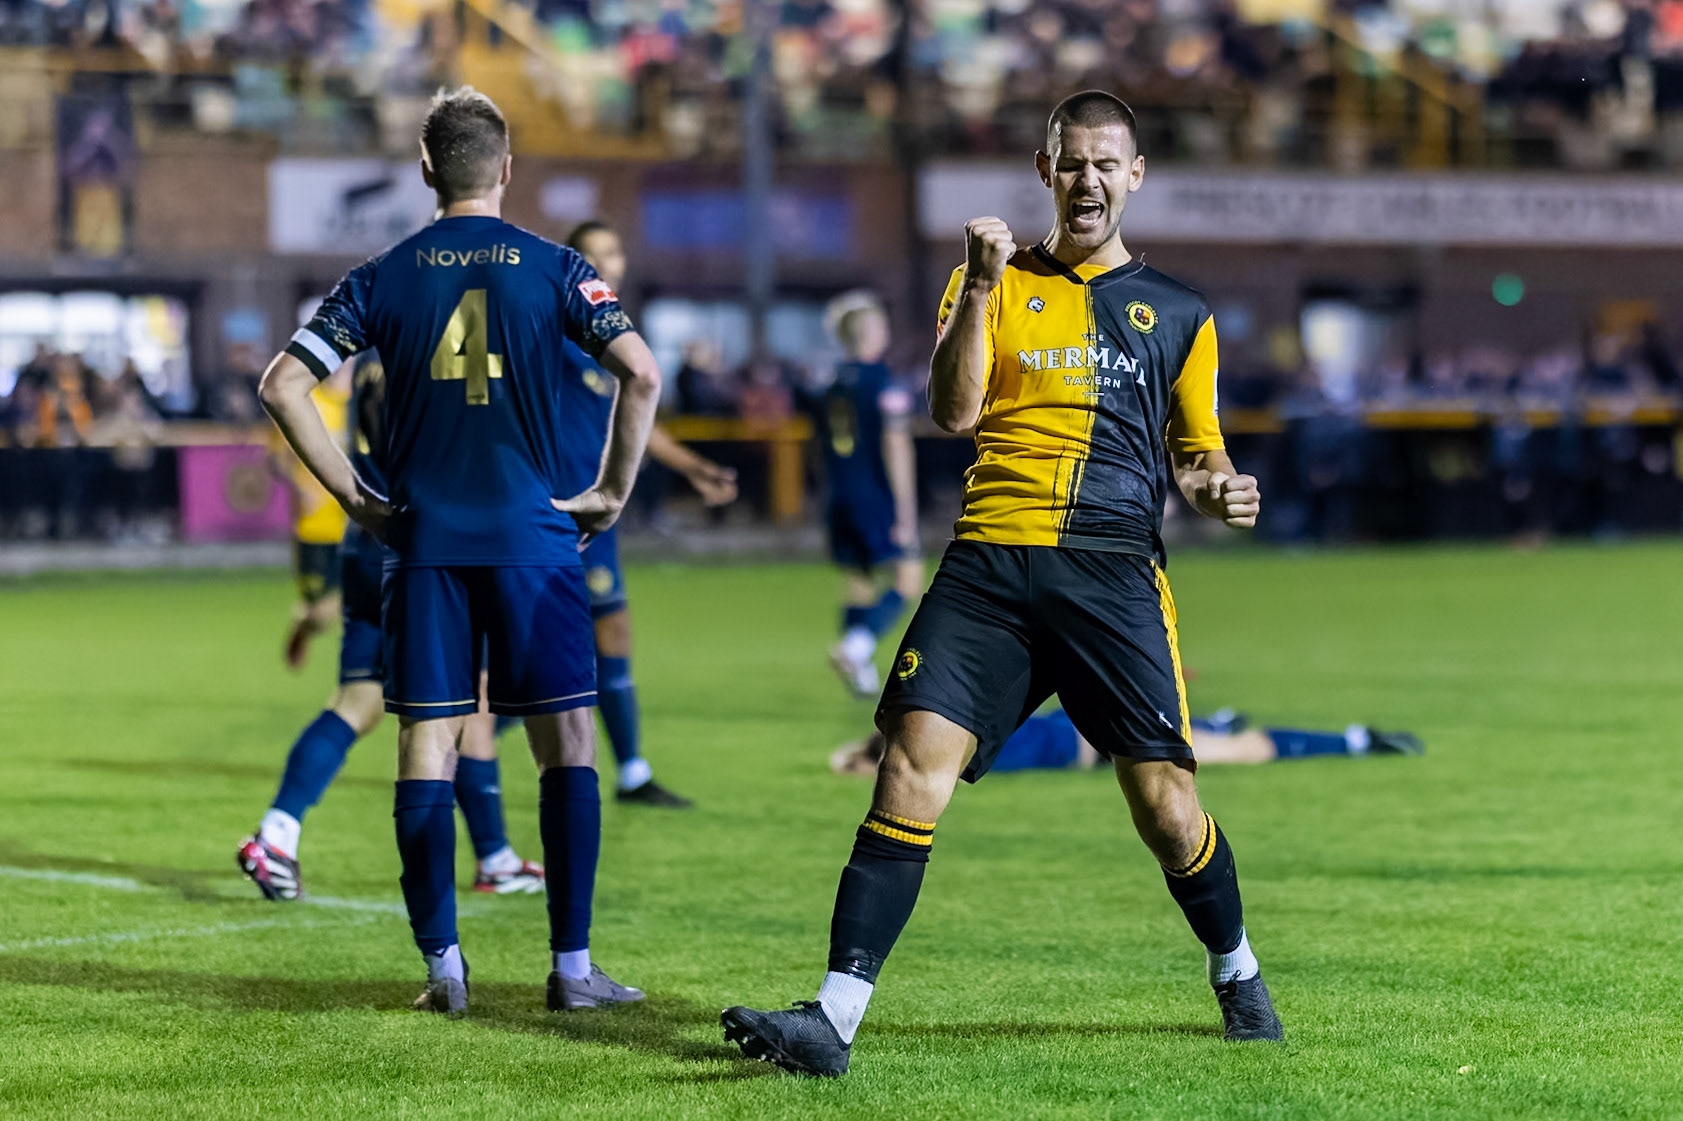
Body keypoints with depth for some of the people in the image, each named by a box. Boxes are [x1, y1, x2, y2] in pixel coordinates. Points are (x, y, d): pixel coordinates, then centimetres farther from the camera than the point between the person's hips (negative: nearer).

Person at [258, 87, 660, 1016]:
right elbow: (641, 372, -11)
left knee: (427, 745, 5)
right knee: (566, 743, 4)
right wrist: (612, 493, -1)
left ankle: (441, 964, 0)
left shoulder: (383, 278, 5)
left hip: (423, 541, 2)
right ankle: (571, 966, 2)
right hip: (533, 538, -1)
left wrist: (354, 497, 5)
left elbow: (283, 385, 0)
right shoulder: (552, 268, 0)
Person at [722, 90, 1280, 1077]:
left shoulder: (1177, 312, 16)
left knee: (1164, 802, -3)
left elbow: (1199, 447, 23)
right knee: (914, 764, -15)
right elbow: (954, 412, 0)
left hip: (1114, 569, 0)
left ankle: (1238, 974, 25)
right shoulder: (997, 282, 14)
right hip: (989, 560, 0)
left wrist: (1220, 487, 1)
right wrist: (981, 291, -11)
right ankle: (836, 1016, -16)